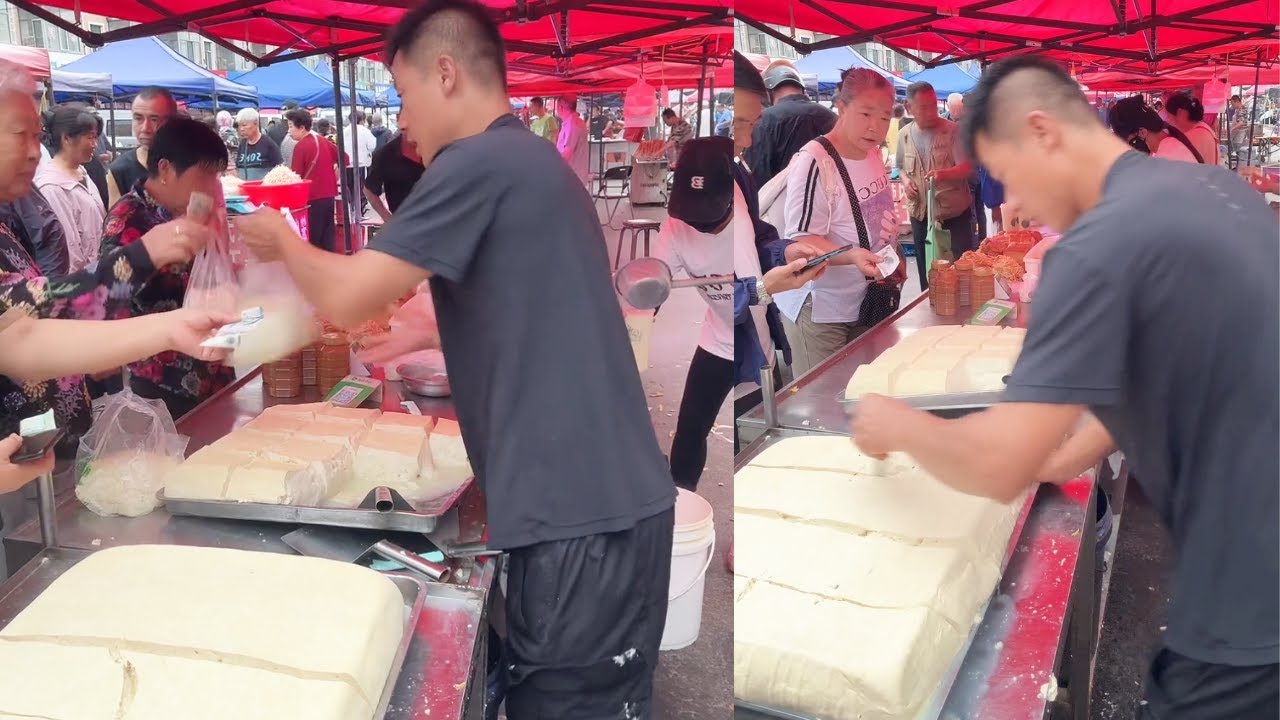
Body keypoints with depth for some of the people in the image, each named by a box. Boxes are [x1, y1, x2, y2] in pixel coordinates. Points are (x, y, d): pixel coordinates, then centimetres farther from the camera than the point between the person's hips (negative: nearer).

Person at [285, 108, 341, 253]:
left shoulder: (300, 146, -12)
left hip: (312, 198, -7)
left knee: (311, 241, 0)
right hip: (329, 195, 7)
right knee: (327, 239, 10)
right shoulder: (323, 141, 9)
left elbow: (295, 176, -12)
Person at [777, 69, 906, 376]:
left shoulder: (873, 153, 5)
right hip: (821, 308, -8)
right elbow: (800, 240, -24)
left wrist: (895, 260, 14)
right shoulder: (815, 162, -21)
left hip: (865, 299, 8)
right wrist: (852, 256, -38)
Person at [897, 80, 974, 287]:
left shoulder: (953, 131, -8)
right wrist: (905, 181, -3)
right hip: (920, 214, 4)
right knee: (926, 272, 13)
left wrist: (944, 174, -34)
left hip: (955, 214, -4)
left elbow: (967, 168, -13)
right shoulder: (904, 136, 5)